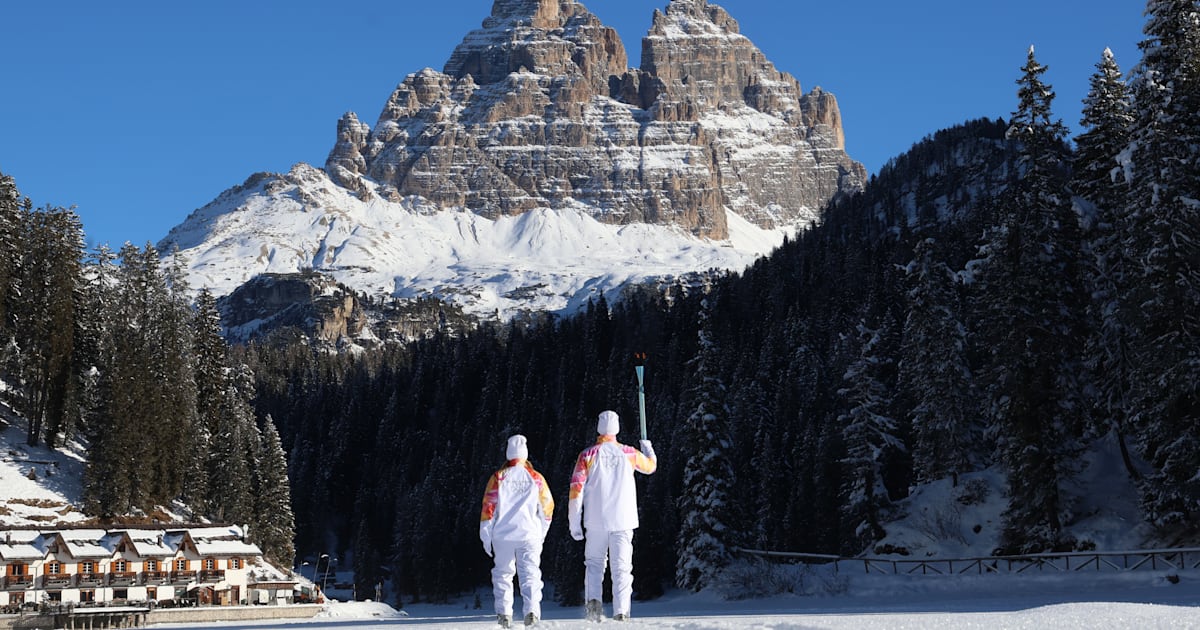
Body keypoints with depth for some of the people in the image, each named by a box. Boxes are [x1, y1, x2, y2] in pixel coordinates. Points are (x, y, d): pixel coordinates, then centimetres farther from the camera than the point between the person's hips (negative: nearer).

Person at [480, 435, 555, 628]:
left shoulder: (498, 477, -1)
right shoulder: (536, 478, 4)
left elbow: (488, 507, -2)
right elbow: (547, 507, 10)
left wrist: (486, 537, 4)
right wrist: (542, 532, 24)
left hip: (502, 534, 0)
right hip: (529, 534, 0)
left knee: (503, 573, 13)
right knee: (530, 574, 1)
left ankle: (504, 613, 9)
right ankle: (532, 610, -16)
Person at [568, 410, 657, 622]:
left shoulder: (588, 455, -3)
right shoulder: (629, 453, 1)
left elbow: (576, 490, -5)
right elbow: (650, 466, 22)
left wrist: (574, 523, 0)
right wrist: (648, 449, 43)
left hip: (596, 521, 0)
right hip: (623, 520, 0)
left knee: (594, 563, 15)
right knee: (622, 566, 3)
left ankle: (593, 599, -5)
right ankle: (621, 611, -5)